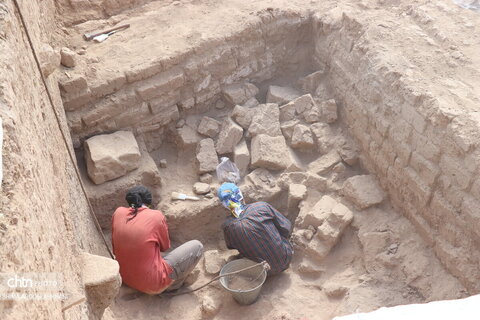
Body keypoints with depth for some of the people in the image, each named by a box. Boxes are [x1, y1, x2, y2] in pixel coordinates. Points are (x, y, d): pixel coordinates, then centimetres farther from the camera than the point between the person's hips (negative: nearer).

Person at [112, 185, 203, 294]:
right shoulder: (156, 216, -15)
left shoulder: (118, 213, -3)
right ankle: (173, 285, 13)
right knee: (197, 246, 3)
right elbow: (165, 246, 2)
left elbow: (115, 247, 8)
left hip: (125, 278, 6)